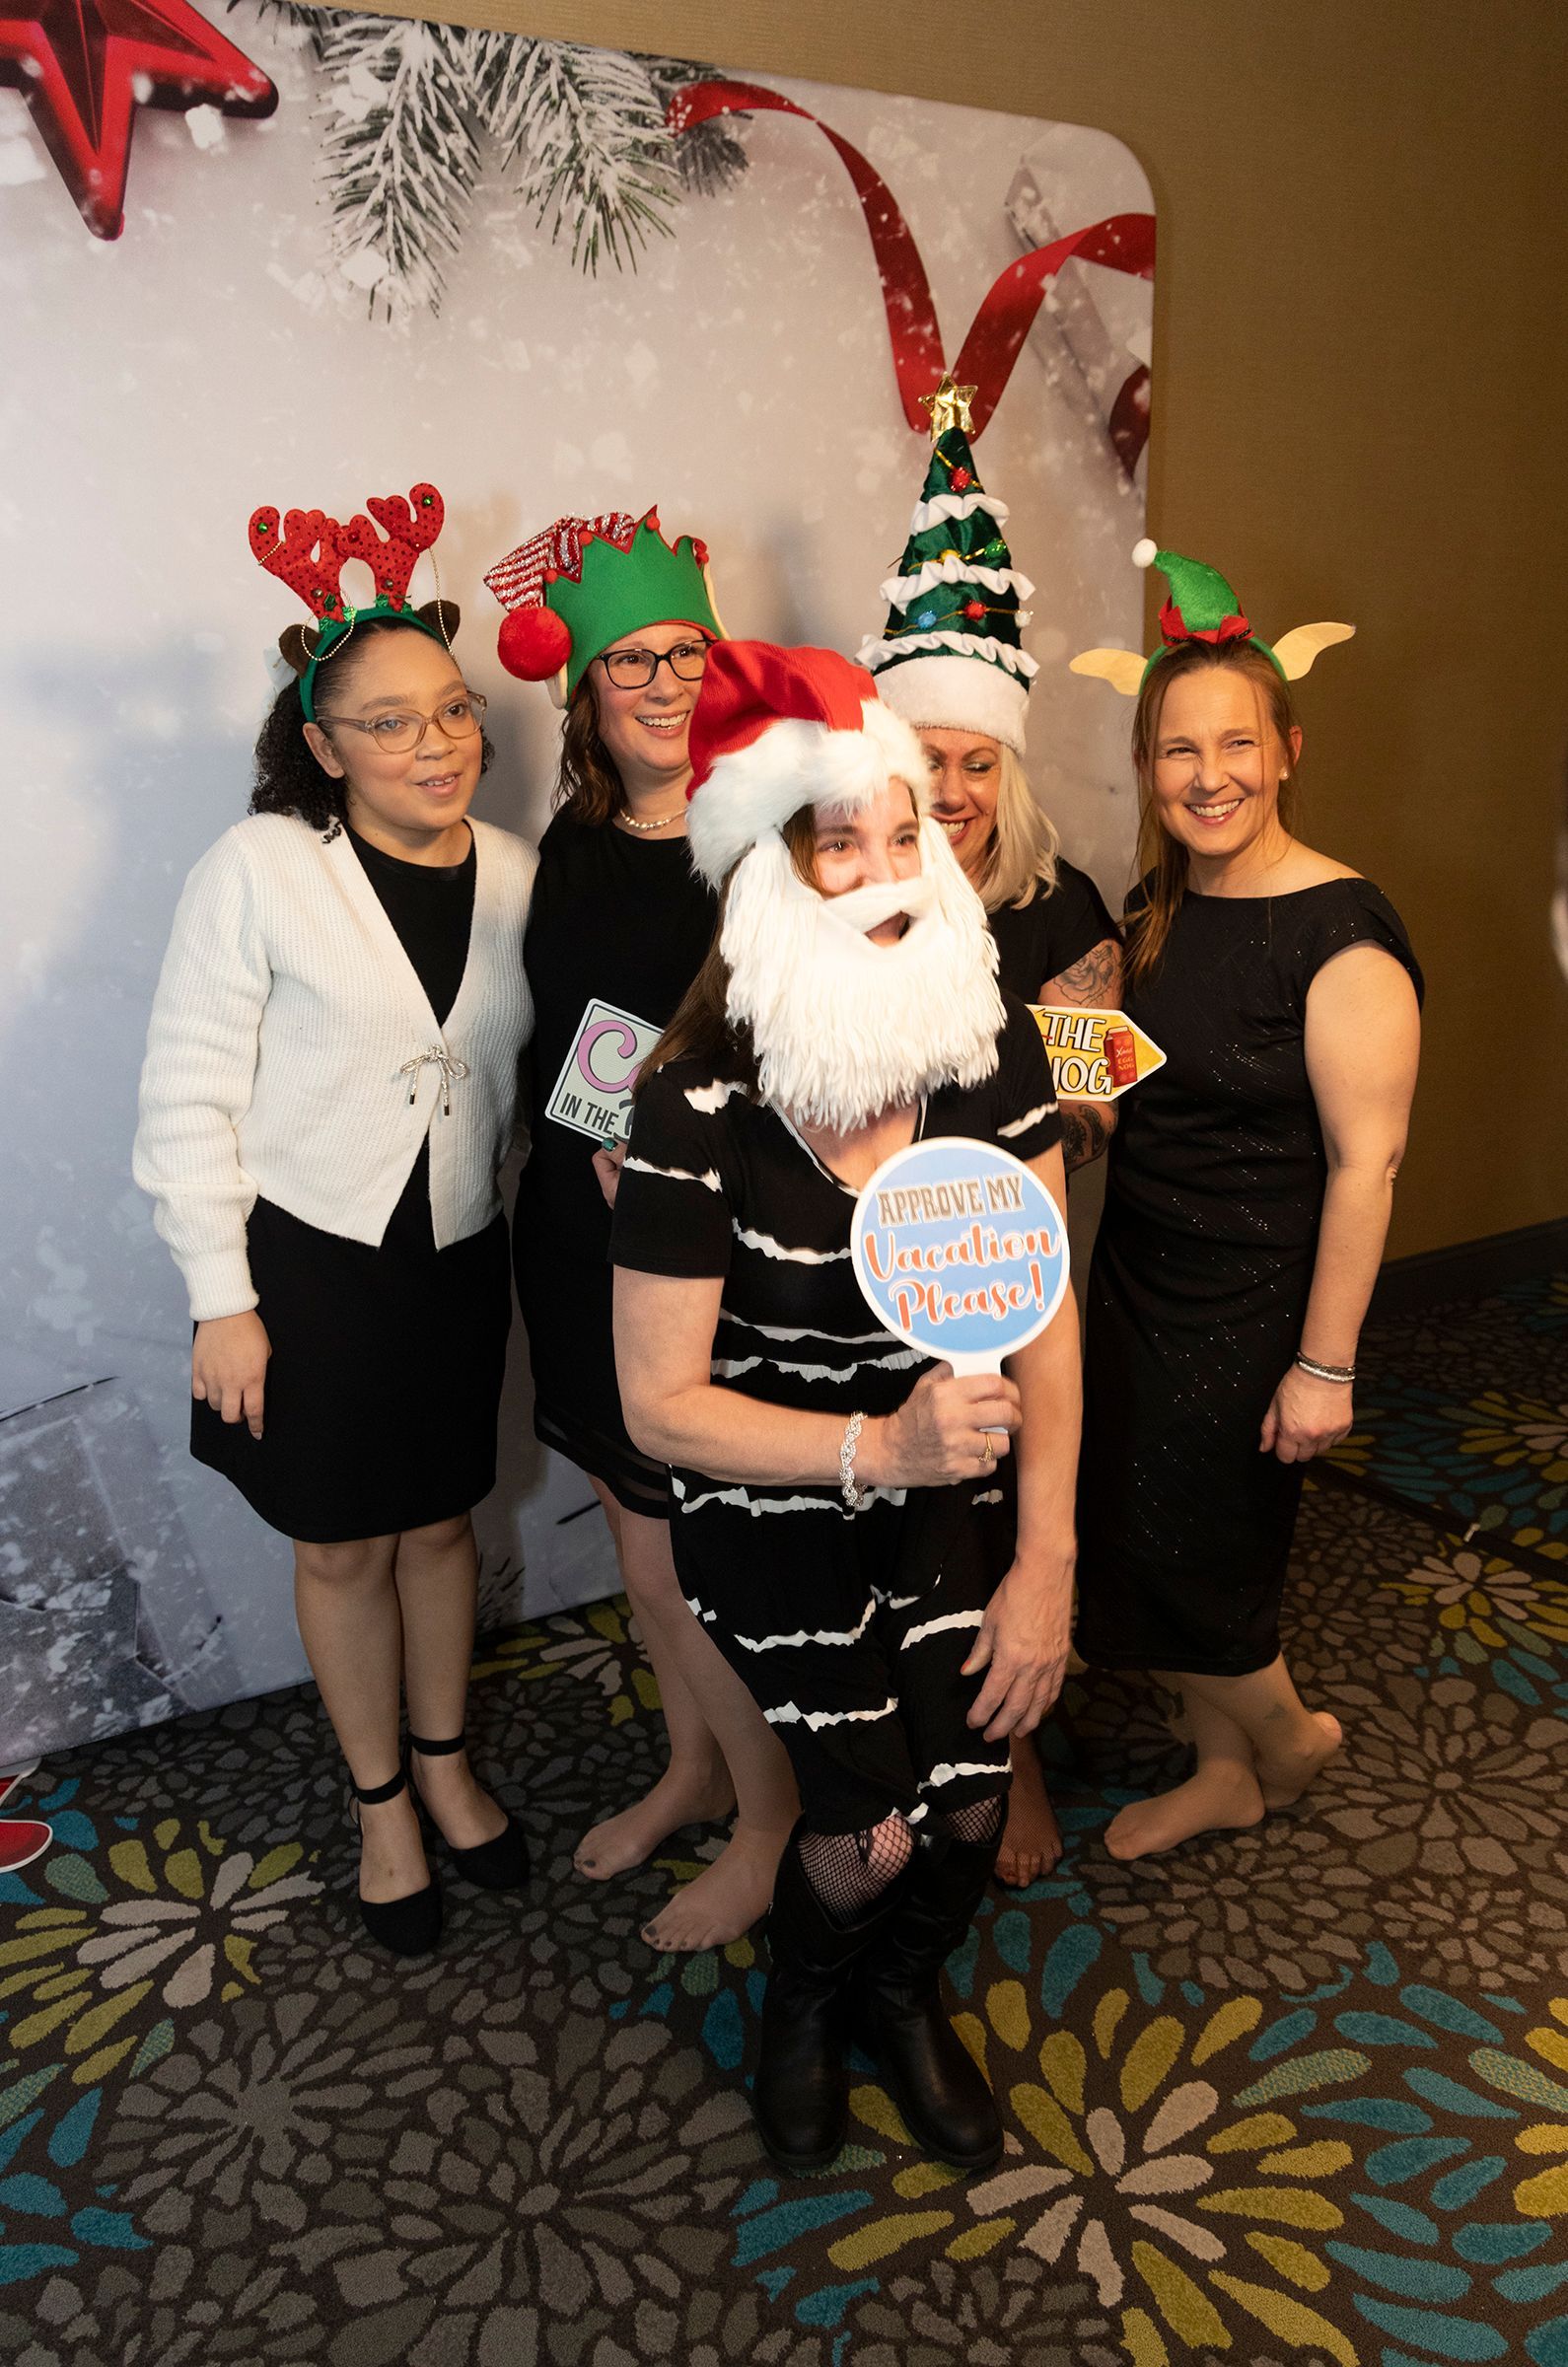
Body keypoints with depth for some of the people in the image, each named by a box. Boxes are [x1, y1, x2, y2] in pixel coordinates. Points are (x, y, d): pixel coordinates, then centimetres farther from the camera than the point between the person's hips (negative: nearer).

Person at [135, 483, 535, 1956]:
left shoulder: (517, 876, -1)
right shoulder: (258, 869, -13)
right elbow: (188, 1100, -11)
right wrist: (223, 1299, -11)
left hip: (457, 1257, 3)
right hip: (306, 1263, -3)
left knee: (441, 1519, 18)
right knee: (341, 1546, 12)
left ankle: (446, 1765, 42)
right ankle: (380, 1802, 35)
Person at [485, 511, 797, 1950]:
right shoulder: (574, 841, 6)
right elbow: (555, 1037, 13)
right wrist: (602, 1155, -2)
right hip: (579, 1238, 7)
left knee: (694, 1556, 3)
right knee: (638, 1521, 19)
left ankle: (771, 1821, 29)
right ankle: (694, 1769, 43)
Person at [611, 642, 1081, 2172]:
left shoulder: (992, 1047, -11)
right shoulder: (700, 1104, -23)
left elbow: (1042, 1317, -6)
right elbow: (660, 1405, -17)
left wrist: (1044, 1561, -8)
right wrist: (877, 1446, -28)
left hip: (952, 1495, 4)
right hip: (773, 1516, -3)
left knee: (972, 1796, 3)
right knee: (871, 1825, -4)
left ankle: (904, 1992, 41)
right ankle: (799, 2001, 36)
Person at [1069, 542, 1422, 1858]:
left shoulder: (1341, 932, -18)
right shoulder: (1155, 910, 5)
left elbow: (1366, 1160, -19)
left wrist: (1324, 1364, -18)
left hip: (1251, 1312, -7)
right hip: (1132, 1282, 7)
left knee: (1189, 1566, 6)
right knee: (1129, 1552, 15)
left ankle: (1291, 1740, 38)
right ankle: (1224, 1774, 39)